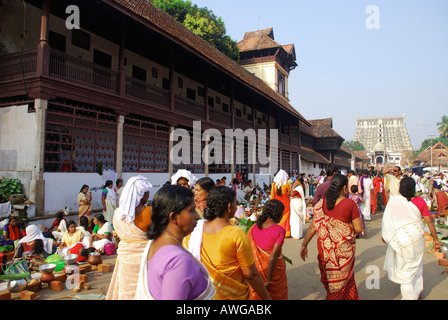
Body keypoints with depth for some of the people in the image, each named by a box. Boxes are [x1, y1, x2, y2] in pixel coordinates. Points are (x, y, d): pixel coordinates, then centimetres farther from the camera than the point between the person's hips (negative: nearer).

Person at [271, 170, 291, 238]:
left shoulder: (274, 184, -8)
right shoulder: (286, 184, -13)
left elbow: (272, 195, -2)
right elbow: (290, 193, 1)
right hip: (285, 203, -2)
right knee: (285, 217, 10)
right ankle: (286, 233, 16)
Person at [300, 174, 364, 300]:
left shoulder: (322, 203, -4)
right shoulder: (350, 203, -13)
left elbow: (313, 226, -4)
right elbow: (359, 229, -12)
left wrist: (304, 244, 2)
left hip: (324, 246, 3)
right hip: (344, 249, -3)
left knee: (329, 278, 22)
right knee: (343, 280, 17)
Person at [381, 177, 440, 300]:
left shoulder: (393, 200, -11)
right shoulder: (419, 201, -5)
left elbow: (387, 219, -9)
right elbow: (429, 220, -2)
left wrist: (384, 235, 5)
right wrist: (435, 238, 8)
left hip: (403, 238, -3)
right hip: (418, 234, 3)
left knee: (405, 268, 14)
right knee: (416, 264, 21)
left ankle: (409, 295, 27)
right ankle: (417, 290, 40)